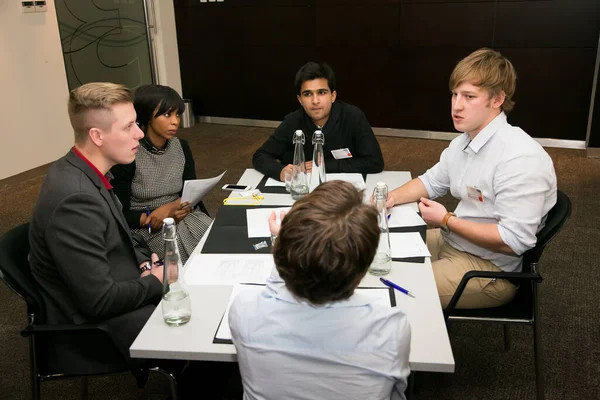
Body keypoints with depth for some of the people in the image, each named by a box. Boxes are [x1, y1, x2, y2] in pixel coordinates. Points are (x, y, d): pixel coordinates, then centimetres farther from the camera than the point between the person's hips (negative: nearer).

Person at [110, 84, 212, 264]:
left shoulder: (181, 147, 2)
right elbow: (119, 214, -10)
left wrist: (181, 206, -15)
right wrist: (150, 218, -25)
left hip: (182, 217, 5)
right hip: (146, 229, -5)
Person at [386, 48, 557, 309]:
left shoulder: (520, 159, -28)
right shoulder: (463, 142, 3)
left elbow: (513, 241, -30)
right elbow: (432, 181, 17)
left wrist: (446, 220, -21)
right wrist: (392, 197, -1)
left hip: (491, 269, -9)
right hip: (452, 242, 9)